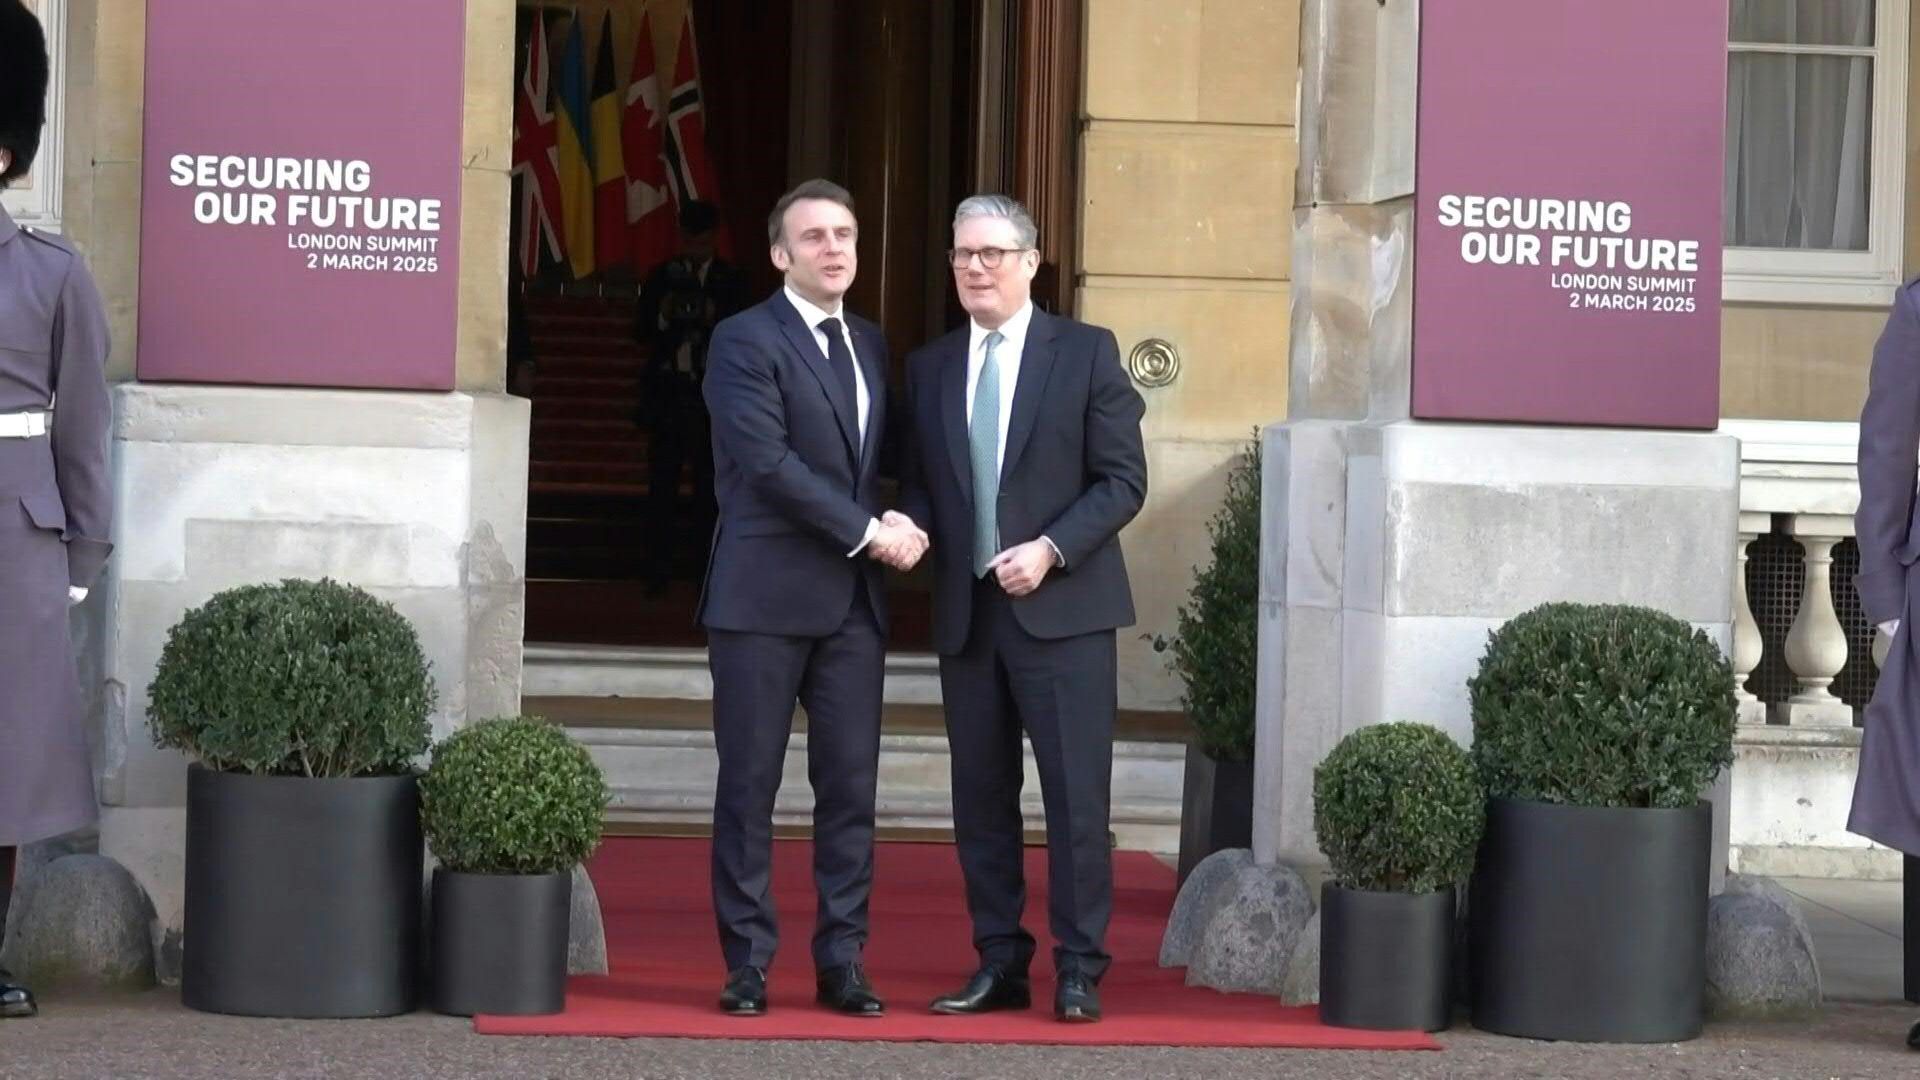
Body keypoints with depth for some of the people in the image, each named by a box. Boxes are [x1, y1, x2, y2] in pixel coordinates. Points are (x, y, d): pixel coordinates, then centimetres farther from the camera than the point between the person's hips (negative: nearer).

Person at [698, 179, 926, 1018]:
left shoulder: (872, 347, 16)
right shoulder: (745, 341, -5)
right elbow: (767, 460, -14)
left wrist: (895, 527, -1)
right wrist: (867, 531, -13)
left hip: (852, 600, 6)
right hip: (764, 597, -5)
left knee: (851, 788, 4)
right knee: (749, 788, 0)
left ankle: (842, 964, 9)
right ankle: (747, 966, 6)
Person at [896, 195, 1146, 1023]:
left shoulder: (1086, 353, 0)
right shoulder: (928, 368, 13)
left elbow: (1123, 479, -3)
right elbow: (917, 482, 18)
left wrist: (1051, 549, -15)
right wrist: (908, 527, -5)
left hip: (1062, 608, -4)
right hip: (966, 612, 5)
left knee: (1076, 795, -4)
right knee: (980, 797, 7)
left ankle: (1079, 973, 1)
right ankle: (1000, 965, 14)